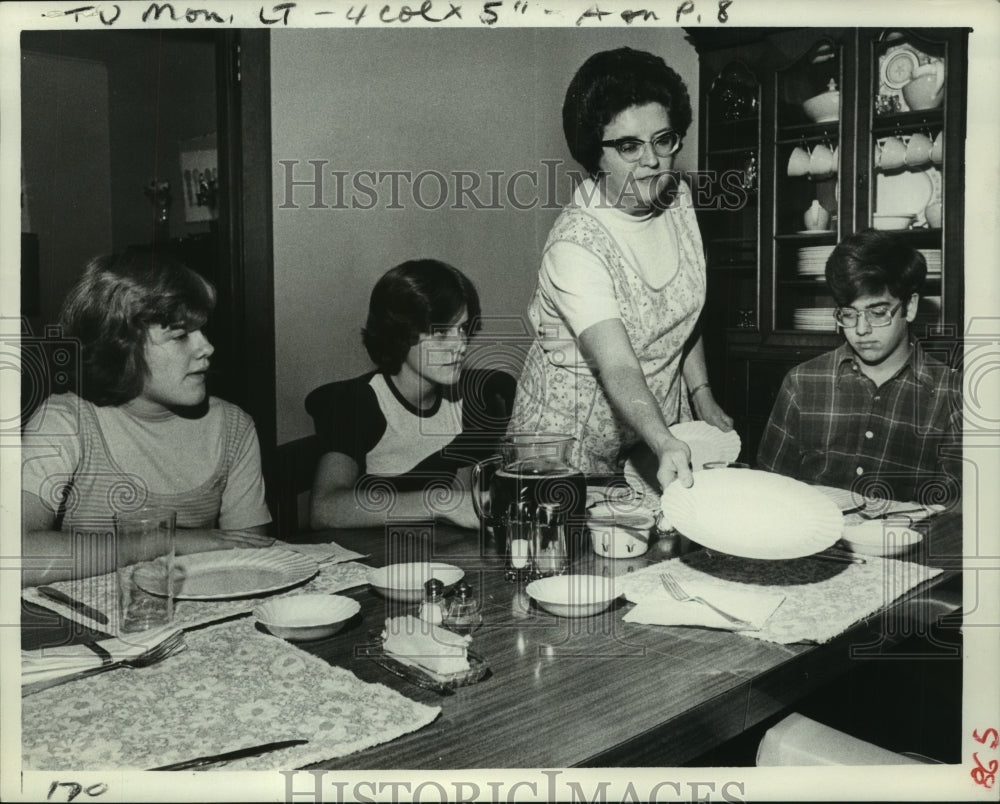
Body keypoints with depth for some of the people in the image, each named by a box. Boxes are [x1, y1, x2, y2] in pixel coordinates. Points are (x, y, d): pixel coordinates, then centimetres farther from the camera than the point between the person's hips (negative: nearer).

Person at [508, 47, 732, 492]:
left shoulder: (677, 199, -4)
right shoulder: (575, 244, -28)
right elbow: (617, 367, -38)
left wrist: (703, 398, 7)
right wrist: (665, 445, -52)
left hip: (661, 418, 7)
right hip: (575, 438, -6)